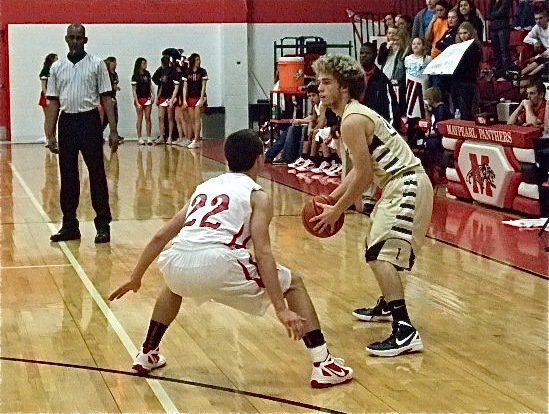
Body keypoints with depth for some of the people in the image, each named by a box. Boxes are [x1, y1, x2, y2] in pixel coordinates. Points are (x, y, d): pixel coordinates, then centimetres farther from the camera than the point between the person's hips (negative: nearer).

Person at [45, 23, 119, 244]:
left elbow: (106, 98, -1)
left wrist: (113, 130, -7)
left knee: (97, 174, -2)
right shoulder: (57, 67, 10)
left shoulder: (97, 64, 1)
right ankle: (70, 225, 15)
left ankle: (103, 225, 4)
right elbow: (54, 102, 11)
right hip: (66, 122, 3)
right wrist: (50, 134, 6)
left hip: (89, 121, -3)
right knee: (68, 176, 7)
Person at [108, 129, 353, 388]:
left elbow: (160, 237, 30)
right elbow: (262, 254, -1)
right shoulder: (257, 196, 13)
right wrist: (281, 310, -5)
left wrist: (135, 278, 41)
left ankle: (147, 355, 42)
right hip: (218, 264, -5)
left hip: (177, 264, 5)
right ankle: (324, 365, 4)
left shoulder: (205, 187, 30)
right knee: (293, 283, 15)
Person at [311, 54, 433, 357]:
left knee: (379, 254, -19)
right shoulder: (357, 113, 15)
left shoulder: (352, 120, -16)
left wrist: (337, 210, -9)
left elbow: (363, 175, -18)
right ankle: (387, 306, 46)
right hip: (402, 185, 11)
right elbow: (362, 170, 21)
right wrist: (331, 198, 18)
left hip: (406, 186, -11)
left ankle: (405, 333, -25)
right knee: (377, 247, 27)